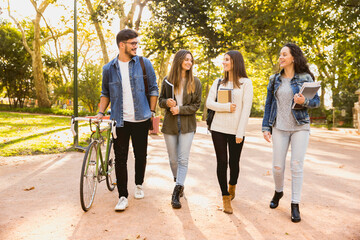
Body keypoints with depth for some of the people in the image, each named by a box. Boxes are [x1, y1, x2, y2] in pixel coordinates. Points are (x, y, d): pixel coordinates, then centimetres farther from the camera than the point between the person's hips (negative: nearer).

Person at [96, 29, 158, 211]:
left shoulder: (144, 63, 2)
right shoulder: (108, 69, 5)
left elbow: (153, 88, 6)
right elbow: (106, 93, 15)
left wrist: (152, 111, 2)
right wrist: (100, 112, 3)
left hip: (141, 119, 0)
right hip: (119, 121, 0)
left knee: (140, 155, 11)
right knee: (120, 158, 1)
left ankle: (139, 185, 35)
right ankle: (123, 196, 12)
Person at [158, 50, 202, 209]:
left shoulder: (195, 82, 1)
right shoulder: (167, 80, 4)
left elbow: (196, 105, 0)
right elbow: (160, 100, 11)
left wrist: (180, 109, -14)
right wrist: (167, 102, -12)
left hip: (187, 125, -1)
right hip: (170, 124, 2)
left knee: (183, 160, -6)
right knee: (173, 159, 10)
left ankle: (176, 193, -3)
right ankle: (179, 184, 32)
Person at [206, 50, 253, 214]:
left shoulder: (246, 83, 0)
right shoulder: (218, 82, 11)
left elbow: (246, 109, -6)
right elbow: (209, 103, 3)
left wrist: (240, 132, -12)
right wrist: (227, 107, -13)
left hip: (236, 131, -2)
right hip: (218, 128, 3)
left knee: (234, 162, 6)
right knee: (222, 162, 2)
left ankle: (232, 185, 38)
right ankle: (225, 197, 14)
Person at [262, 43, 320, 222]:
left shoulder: (305, 78, 1)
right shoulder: (275, 79, 8)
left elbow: (316, 101, 2)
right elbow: (268, 104, 10)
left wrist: (304, 102, -20)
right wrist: (266, 127, 4)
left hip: (300, 127, -2)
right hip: (279, 127, 2)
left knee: (296, 166, -3)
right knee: (277, 166, 4)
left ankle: (295, 205, 10)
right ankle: (278, 192, 33)